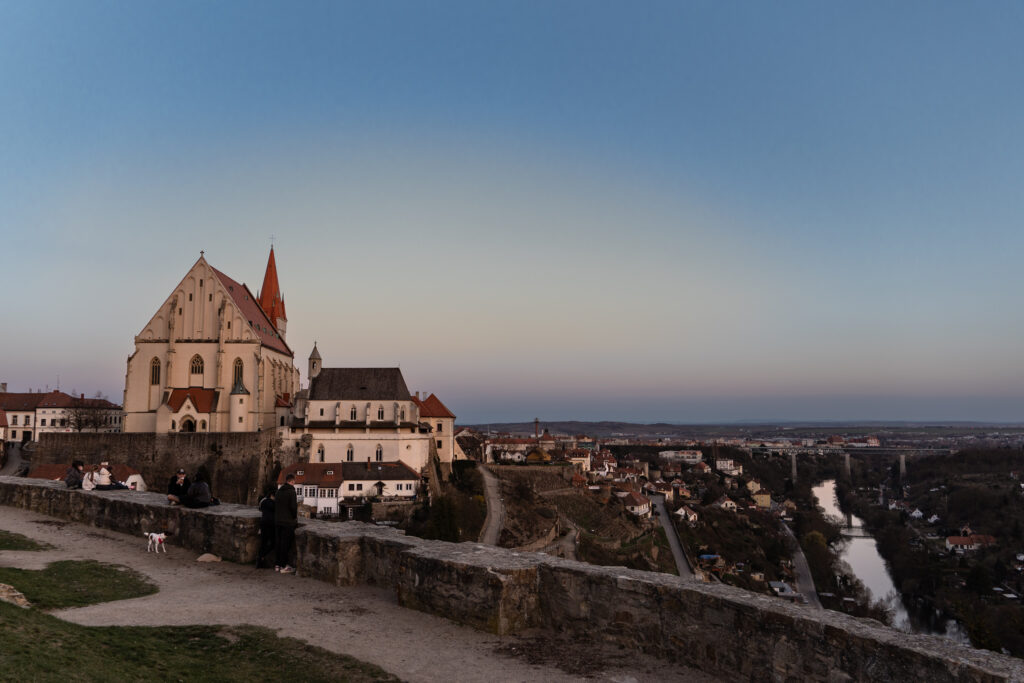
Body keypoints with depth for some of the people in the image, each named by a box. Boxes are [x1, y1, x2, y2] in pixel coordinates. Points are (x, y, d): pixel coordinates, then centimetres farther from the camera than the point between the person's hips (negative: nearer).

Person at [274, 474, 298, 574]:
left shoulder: (279, 491, 10)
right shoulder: (291, 491, -13)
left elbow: (275, 505, 15)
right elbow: (293, 506, -16)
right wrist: (295, 517, -1)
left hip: (277, 521, 7)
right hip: (288, 521, -7)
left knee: (279, 542, 13)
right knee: (286, 543, -2)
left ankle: (278, 564, 18)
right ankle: (283, 566, 0)